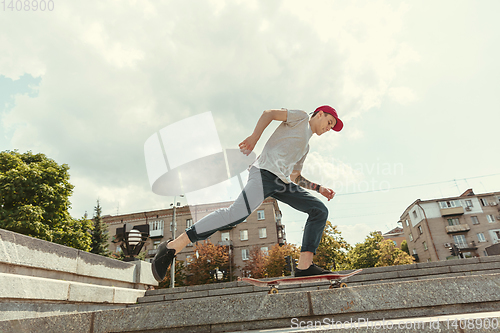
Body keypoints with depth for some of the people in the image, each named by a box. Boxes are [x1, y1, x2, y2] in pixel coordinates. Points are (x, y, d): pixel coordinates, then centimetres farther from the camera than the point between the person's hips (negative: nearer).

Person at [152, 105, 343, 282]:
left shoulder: (305, 146, 36)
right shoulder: (301, 117, 15)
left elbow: (295, 177, 33)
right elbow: (269, 113, 0)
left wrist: (319, 188, 24)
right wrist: (254, 137, -13)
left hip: (283, 182, 9)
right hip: (265, 172, -9)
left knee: (320, 210, 1)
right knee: (237, 213, -27)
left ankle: (304, 266, -8)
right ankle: (173, 246, -23)